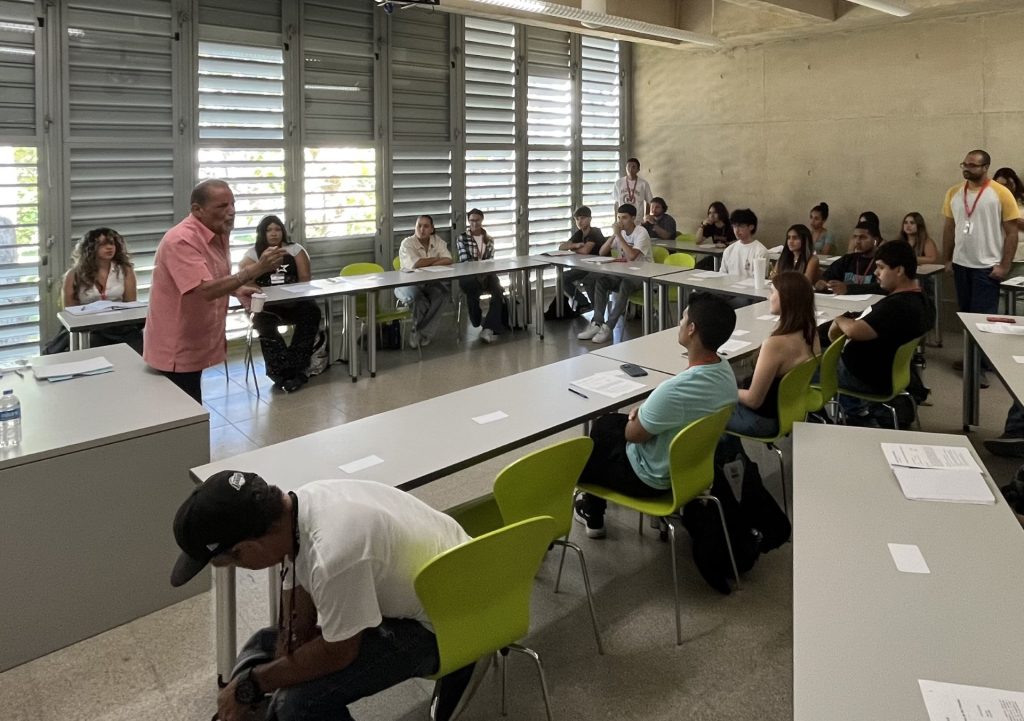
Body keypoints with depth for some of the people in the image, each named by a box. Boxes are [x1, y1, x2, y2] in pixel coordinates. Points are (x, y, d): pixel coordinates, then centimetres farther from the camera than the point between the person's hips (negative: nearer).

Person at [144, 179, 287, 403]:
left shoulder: (219, 234, 4)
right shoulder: (181, 240, -24)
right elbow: (206, 290, -34)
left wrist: (238, 290, -2)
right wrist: (256, 269, -38)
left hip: (195, 343, 8)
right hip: (176, 349, -8)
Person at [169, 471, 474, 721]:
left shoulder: (333, 555, -39)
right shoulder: (292, 509, -13)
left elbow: (337, 653, -21)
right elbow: (295, 627, -1)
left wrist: (249, 687, -8)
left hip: (445, 621, -8)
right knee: (265, 647, 10)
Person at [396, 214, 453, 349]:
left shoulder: (437, 241, 6)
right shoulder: (407, 243, -7)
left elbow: (448, 260, -8)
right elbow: (415, 264, -23)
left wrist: (426, 264, -18)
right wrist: (436, 259, -9)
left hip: (431, 282, 4)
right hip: (409, 283, -3)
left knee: (441, 292, -30)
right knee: (418, 298, -36)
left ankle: (418, 332, -16)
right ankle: (425, 333, -10)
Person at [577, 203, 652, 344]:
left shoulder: (641, 233, -15)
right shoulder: (620, 232, 6)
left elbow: (631, 256, -30)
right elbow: (602, 252, 0)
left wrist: (618, 235, -25)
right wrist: (613, 235, -13)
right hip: (624, 273, 7)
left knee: (625, 284, -37)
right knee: (601, 281, -18)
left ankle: (608, 327, -35)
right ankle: (596, 323, -22)